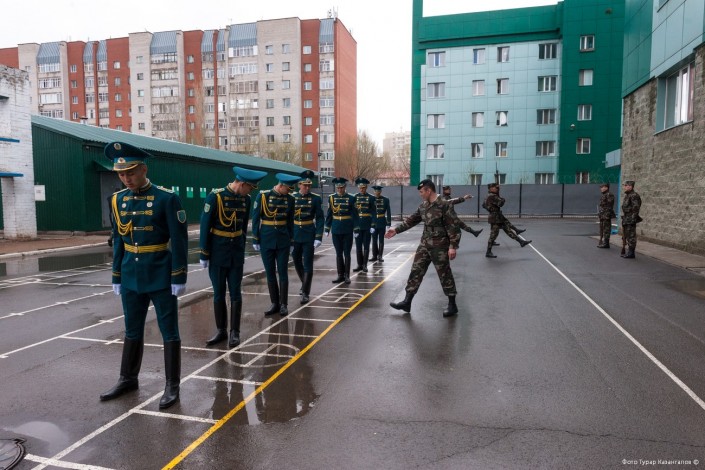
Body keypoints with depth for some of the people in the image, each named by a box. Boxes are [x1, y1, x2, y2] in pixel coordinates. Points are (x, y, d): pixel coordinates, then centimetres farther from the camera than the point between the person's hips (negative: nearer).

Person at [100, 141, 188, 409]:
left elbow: (179, 240, -12)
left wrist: (179, 278, -14)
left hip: (161, 277, -5)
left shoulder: (166, 198, -12)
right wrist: (116, 277, 11)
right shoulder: (118, 200, 5)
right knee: (132, 331, 19)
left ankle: (172, 386, 17)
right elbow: (118, 241, 11)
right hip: (131, 278, 6)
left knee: (169, 333, 5)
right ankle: (128, 379, 35)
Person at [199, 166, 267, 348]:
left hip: (237, 252, 3)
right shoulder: (215, 196, -13)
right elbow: (205, 226, -10)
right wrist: (204, 254, -8)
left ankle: (234, 332, 12)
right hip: (217, 252, -3)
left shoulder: (246, 199, 2)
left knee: (235, 293, 4)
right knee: (218, 293, 6)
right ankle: (221, 330, 20)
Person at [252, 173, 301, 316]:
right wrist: (255, 240, -4)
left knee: (283, 273, 2)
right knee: (270, 273, 7)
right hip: (266, 240, -1)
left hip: (283, 240, 1)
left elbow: (290, 221, 8)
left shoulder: (289, 199, 2)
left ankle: (283, 304, 11)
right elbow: (255, 218, -3)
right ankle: (274, 303, 18)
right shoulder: (263, 196, -6)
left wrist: (292, 241, 8)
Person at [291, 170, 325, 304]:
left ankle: (306, 292, 6)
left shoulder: (316, 198, -4)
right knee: (297, 263, 15)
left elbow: (320, 219, -5)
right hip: (294, 235, 3)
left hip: (309, 236, -3)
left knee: (308, 264, -2)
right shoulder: (291, 197, 1)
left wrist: (318, 237, -12)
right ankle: (305, 284, 38)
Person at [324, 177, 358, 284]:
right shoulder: (331, 198, 3)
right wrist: (327, 228, 4)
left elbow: (355, 215, -2)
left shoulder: (351, 198, -2)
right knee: (338, 253, 9)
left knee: (347, 253, 4)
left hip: (347, 230, -2)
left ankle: (347, 276, 12)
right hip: (336, 230, 2)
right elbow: (329, 214, 6)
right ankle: (340, 275, 17)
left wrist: (356, 229, -5)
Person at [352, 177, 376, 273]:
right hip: (357, 224, 2)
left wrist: (373, 226, -9)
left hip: (367, 225, -2)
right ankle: (359, 264, 15)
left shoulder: (371, 198, -1)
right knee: (358, 245, 6)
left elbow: (373, 213, -3)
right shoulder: (355, 197, 5)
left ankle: (365, 265, 10)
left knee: (366, 245, 3)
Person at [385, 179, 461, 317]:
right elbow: (412, 220, 15)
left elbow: (453, 227, -16)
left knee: (445, 274, 3)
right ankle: (407, 302, 14)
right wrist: (396, 230, 10)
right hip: (424, 245, 7)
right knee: (416, 271, 7)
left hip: (439, 246, -7)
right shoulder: (423, 206, 8)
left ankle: (452, 305, 17)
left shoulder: (444, 205, -15)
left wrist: (453, 246, -19)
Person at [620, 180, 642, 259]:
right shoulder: (627, 195, 18)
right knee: (626, 235, 14)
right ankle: (629, 252, 22)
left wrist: (633, 218, -23)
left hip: (630, 220, -11)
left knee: (631, 236, -6)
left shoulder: (634, 196, -14)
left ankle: (631, 253, -3)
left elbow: (636, 208, -20)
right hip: (626, 219, 11)